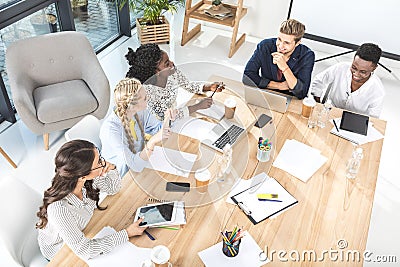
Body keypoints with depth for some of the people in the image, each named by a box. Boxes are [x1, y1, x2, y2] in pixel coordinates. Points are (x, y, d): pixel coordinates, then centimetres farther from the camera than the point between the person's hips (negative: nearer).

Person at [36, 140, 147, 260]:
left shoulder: (87, 178, -27)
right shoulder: (59, 208, -43)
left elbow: (112, 188, -5)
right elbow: (84, 250, -32)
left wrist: (111, 169, -27)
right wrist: (127, 233, -30)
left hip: (81, 232, 5)